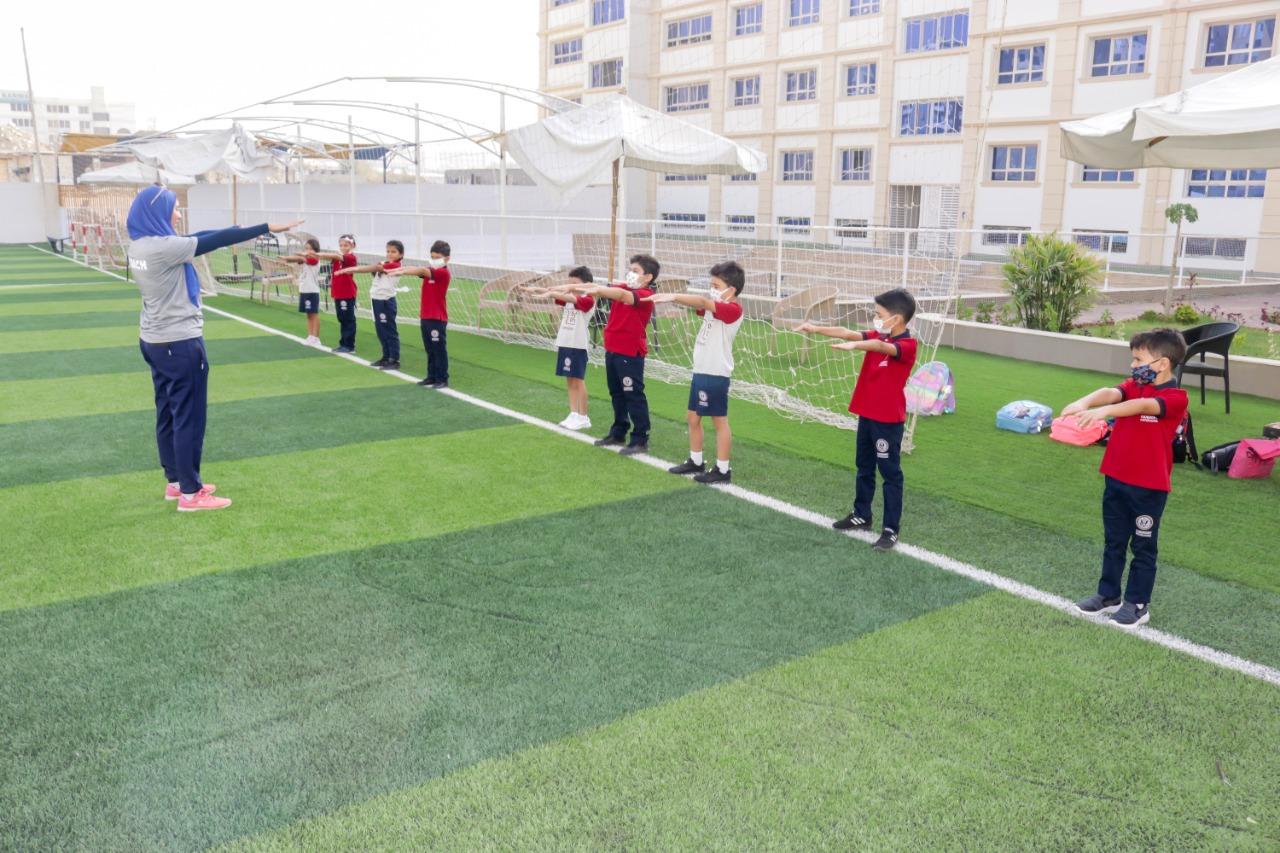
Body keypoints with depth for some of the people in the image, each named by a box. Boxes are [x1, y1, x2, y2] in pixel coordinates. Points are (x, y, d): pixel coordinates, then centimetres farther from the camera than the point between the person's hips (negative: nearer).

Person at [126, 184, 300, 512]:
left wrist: (233, 229, 5)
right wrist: (267, 228, -19)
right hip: (180, 343, -10)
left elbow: (196, 239, 11)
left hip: (154, 340, 10)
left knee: (168, 413, 16)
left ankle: (175, 481, 26)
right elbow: (213, 243, -21)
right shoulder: (162, 247, -21)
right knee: (188, 416, -2)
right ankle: (190, 494, 5)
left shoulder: (140, 245, 6)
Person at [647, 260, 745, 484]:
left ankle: (722, 470, 9)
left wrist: (673, 296, -30)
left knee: (719, 420, 0)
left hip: (716, 374, -9)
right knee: (693, 417, 16)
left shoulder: (733, 309, -15)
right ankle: (695, 462, 30)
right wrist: (670, 297, -16)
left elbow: (701, 301, -27)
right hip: (701, 371, 9)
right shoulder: (713, 307, 12)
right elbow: (699, 304, 0)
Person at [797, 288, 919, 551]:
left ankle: (891, 529, 7)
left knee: (890, 473, 0)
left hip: (888, 420, -8)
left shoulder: (908, 345, -16)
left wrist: (855, 345, -53)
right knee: (864, 468, 19)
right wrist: (816, 329, -13)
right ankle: (861, 516, 33)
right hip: (866, 415, 8)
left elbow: (882, 347, -36)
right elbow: (848, 333, -2)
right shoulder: (878, 336, 6)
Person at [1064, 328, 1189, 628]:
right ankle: (1108, 595, 31)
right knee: (1113, 542, 17)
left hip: (1149, 487, -6)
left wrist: (1104, 411, -50)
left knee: (1143, 547, 8)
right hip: (1116, 479, 6)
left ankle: (1137, 604, 21)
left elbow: (1143, 405, -34)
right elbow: (1111, 393, -17)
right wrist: (1085, 402, -40)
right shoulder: (1134, 386, 4)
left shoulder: (1176, 397, -14)